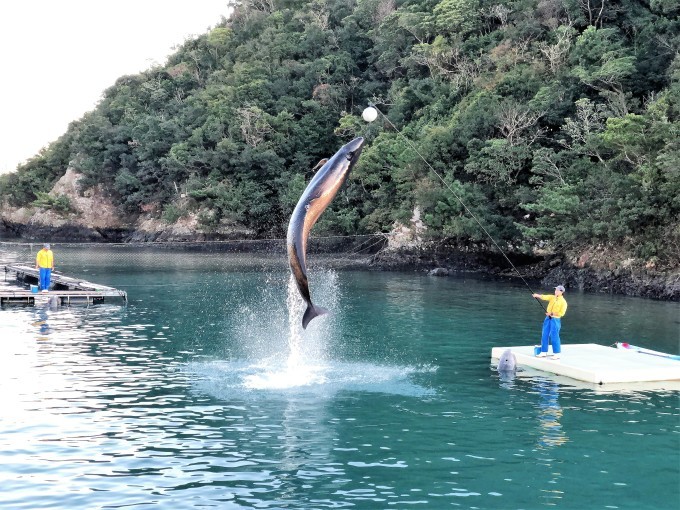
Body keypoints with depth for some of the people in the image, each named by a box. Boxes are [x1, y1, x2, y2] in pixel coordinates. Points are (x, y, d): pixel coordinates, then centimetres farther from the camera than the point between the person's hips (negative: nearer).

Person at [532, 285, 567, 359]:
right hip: (548, 318, 6)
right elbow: (544, 297, -7)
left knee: (554, 337, -6)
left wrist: (552, 313, -15)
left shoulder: (563, 302, -7)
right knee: (544, 335, 7)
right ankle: (544, 352, 15)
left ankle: (557, 354, 2)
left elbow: (561, 313, -11)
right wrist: (537, 295, -25)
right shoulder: (552, 297, 9)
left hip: (555, 320, -6)